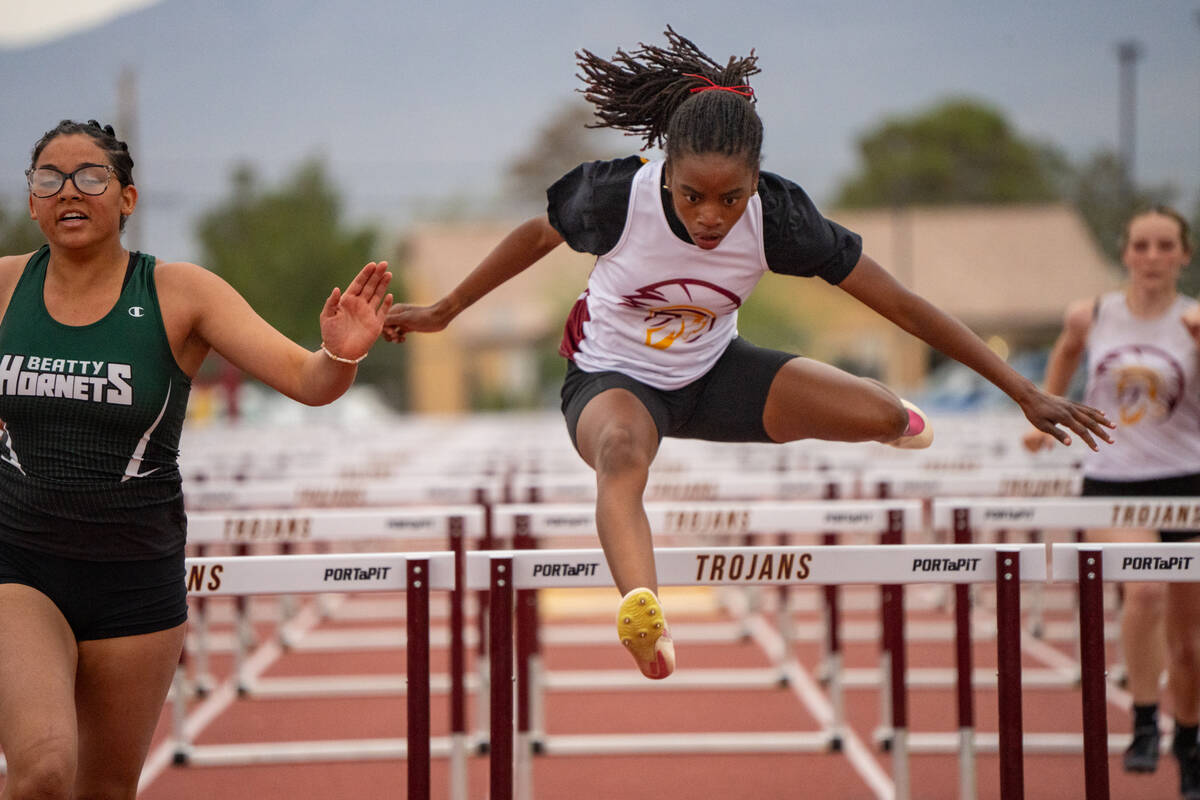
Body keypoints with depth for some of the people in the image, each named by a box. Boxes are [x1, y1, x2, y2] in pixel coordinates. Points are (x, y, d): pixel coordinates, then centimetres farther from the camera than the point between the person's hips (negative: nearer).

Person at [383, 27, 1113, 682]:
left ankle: (886, 421, 31)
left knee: (884, 416, -11)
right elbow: (540, 235, -4)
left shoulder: (777, 215, -24)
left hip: (712, 372, 3)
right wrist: (444, 310, 7)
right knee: (621, 451, -40)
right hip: (613, 375, -3)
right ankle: (643, 611, -69)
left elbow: (902, 304, -19)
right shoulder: (615, 195, -28)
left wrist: (1025, 392, -17)